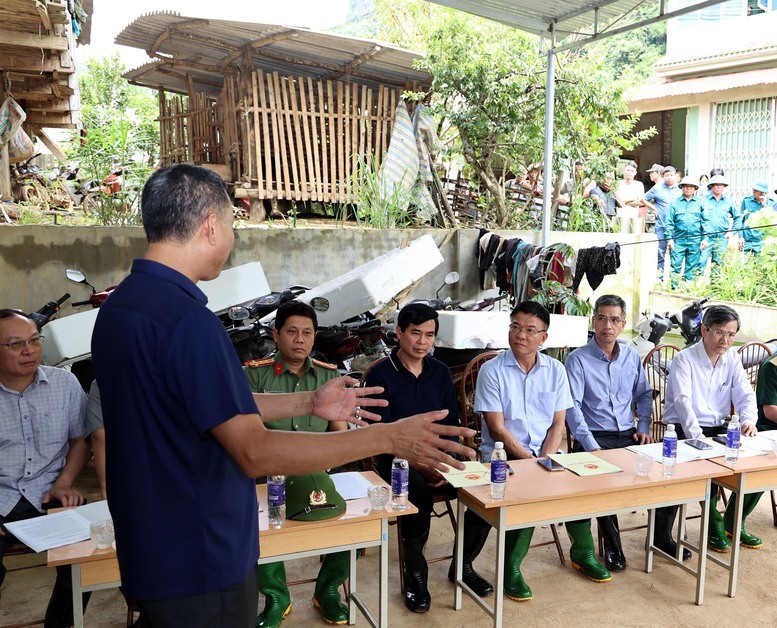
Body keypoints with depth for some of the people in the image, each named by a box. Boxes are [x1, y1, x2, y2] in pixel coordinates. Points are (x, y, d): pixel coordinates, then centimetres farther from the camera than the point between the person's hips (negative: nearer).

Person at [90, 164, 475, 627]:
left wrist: (309, 403, 10)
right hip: (198, 562, -9)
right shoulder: (185, 319, -27)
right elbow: (255, 453, -28)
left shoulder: (120, 306, 4)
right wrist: (389, 437, -24)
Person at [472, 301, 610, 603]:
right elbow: (497, 430, -12)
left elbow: (558, 424, 4)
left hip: (544, 453, 4)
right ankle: (511, 568, -11)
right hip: (503, 454, -4)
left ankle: (583, 552, 8)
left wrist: (545, 460, -11)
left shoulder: (555, 369, 4)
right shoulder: (492, 370, -8)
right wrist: (530, 461, -17)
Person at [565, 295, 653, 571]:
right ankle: (612, 545, -8)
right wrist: (590, 446, -20)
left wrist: (643, 428, 5)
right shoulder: (577, 359, -4)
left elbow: (644, 395, 22)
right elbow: (572, 406, -11)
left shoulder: (632, 357, 12)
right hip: (593, 437, -4)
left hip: (628, 435, 5)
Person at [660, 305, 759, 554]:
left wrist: (749, 420, -18)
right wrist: (697, 438, -37)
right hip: (685, 431, -6)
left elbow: (744, 394, 4)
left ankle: (733, 521, 12)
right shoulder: (684, 360, -11)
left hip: (719, 430, 6)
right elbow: (683, 402, -23)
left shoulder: (732, 358, 9)